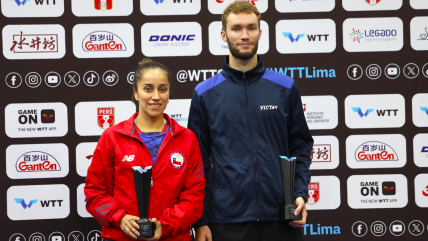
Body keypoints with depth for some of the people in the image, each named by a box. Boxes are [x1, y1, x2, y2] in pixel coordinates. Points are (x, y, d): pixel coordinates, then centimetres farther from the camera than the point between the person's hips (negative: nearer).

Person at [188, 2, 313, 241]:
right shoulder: (205, 94, 3)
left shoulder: (285, 88, 4)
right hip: (226, 220, 0)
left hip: (282, 219, 1)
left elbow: (301, 145, 9)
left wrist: (301, 193, -6)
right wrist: (200, 220, -1)